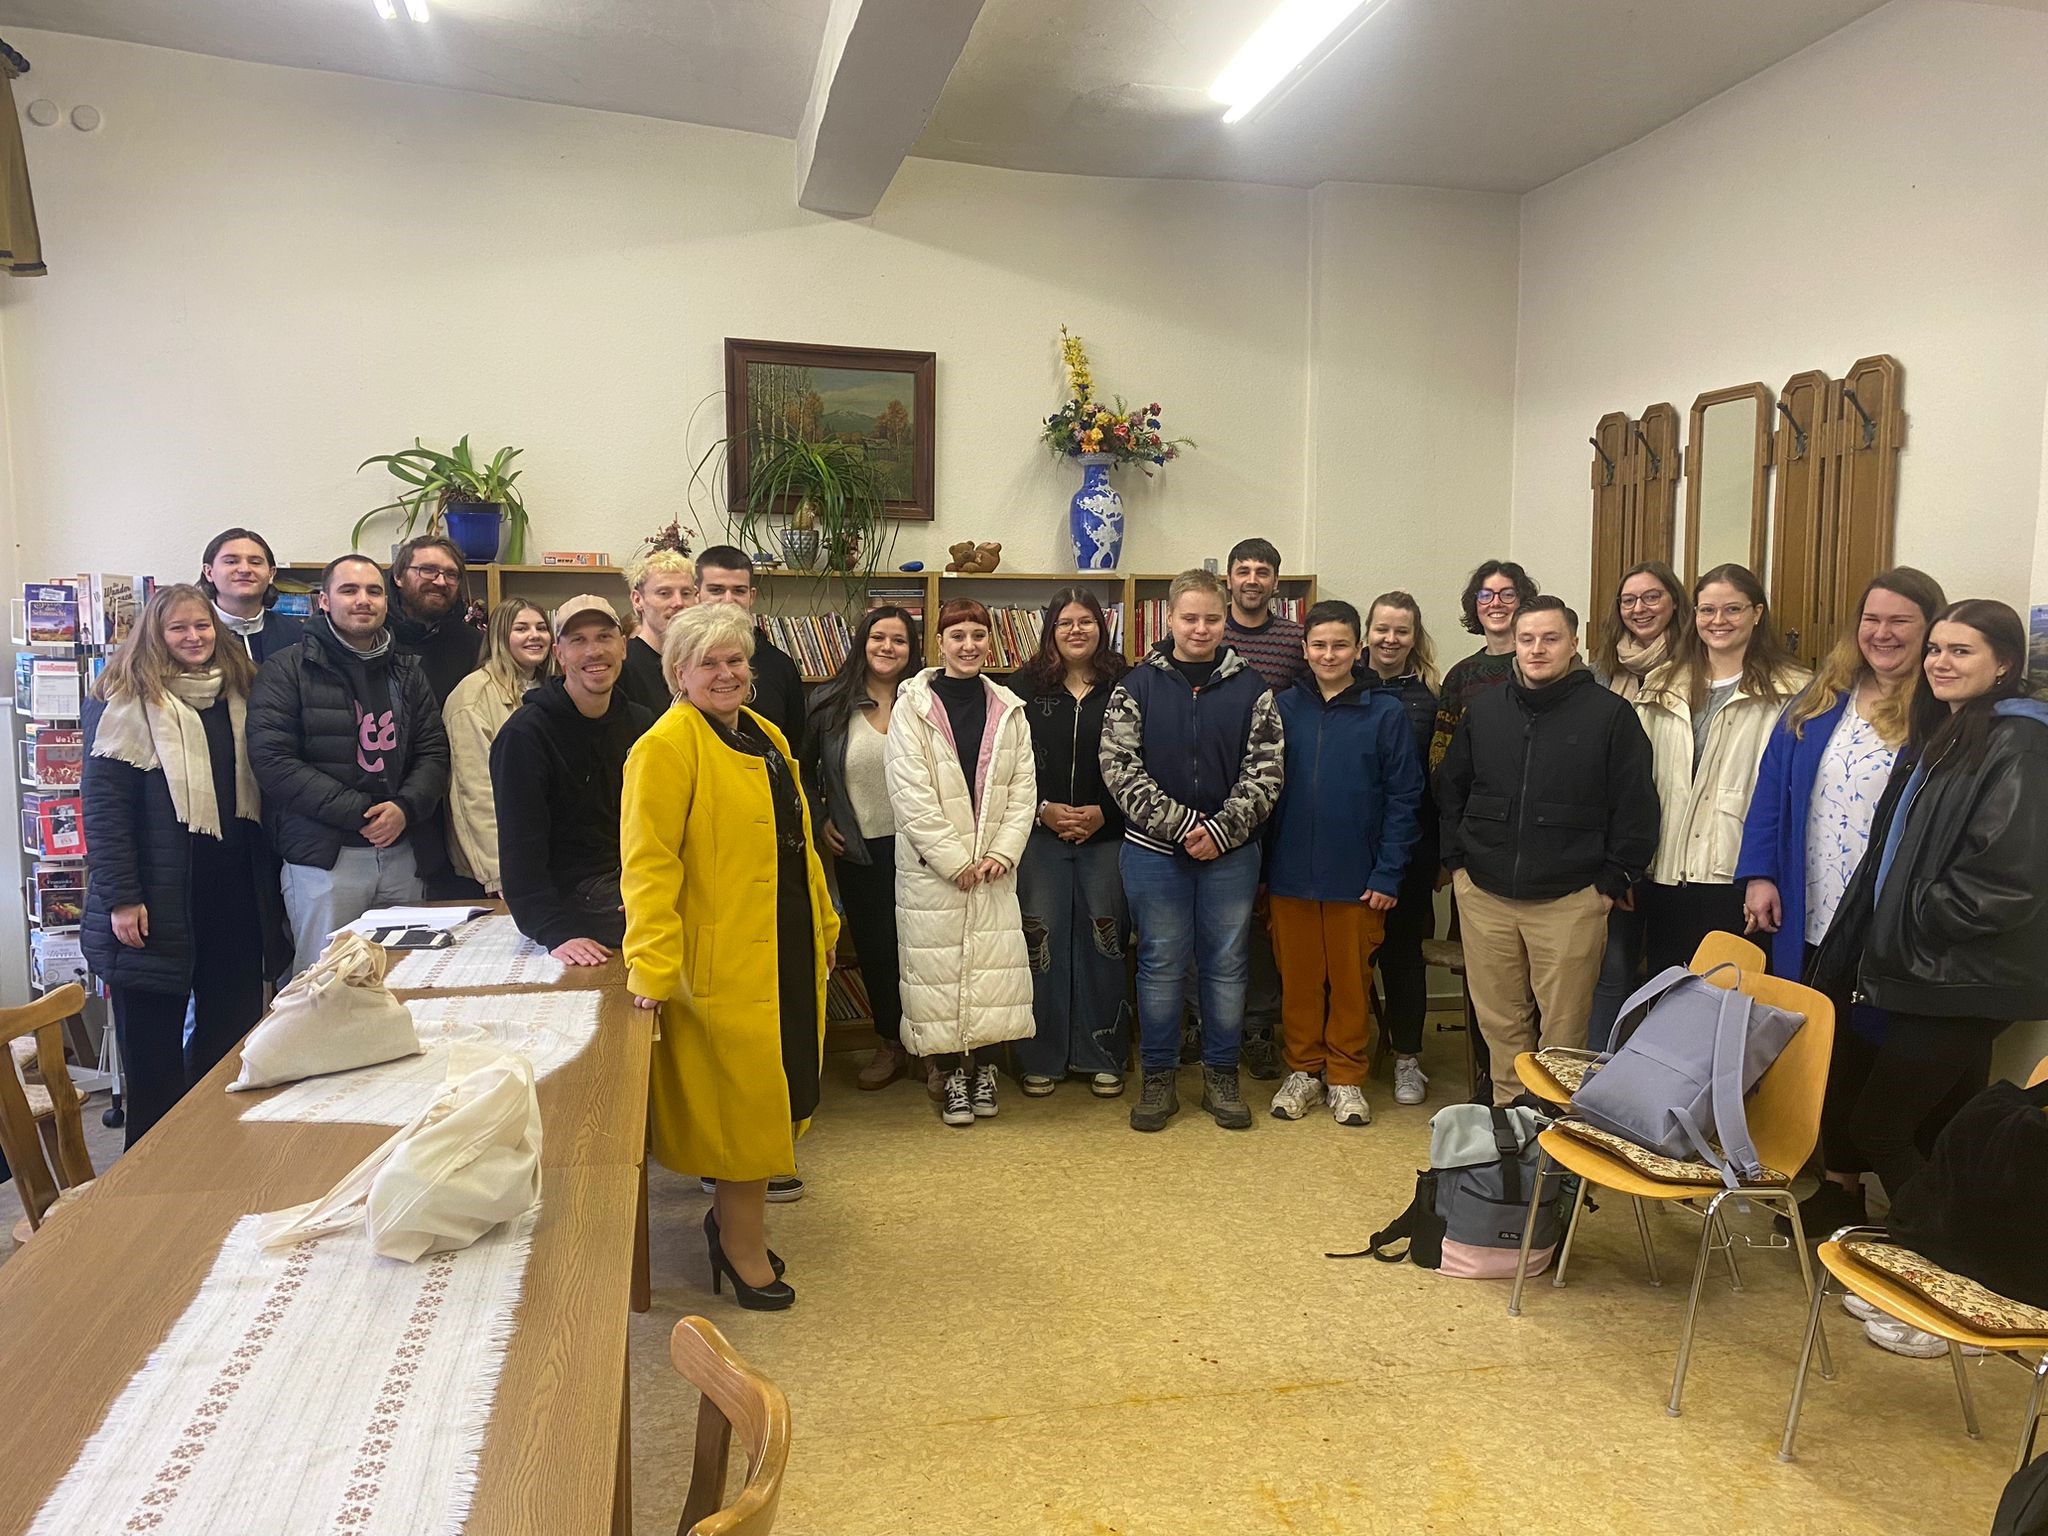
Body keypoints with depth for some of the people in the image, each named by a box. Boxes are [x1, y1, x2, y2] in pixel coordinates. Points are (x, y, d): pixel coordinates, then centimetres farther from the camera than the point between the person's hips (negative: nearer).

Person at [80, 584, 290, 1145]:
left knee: (233, 1025, 11)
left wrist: (269, 882, 12)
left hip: (234, 895, 5)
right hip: (160, 901, -5)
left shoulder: (237, 695, 11)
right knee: (154, 1045, 5)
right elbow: (102, 804, -11)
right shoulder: (127, 701, -6)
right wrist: (120, 898, -16)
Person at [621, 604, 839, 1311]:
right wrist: (651, 966, -25)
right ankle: (744, 1249, 20)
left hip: (787, 949, 8)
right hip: (724, 957, -8)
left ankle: (732, 1216, 36)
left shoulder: (764, 736, 12)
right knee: (743, 1098, 3)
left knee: (767, 1093, 17)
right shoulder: (668, 744, -14)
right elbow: (649, 861, -20)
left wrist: (824, 923, 19)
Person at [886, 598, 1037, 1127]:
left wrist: (1001, 853, -7)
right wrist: (956, 862, -12)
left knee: (993, 968, 3)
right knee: (939, 970, 2)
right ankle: (953, 1075, 18)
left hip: (993, 867, 3)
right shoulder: (912, 707, -4)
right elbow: (911, 796, -10)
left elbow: (1023, 789, 5)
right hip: (931, 868, -3)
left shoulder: (1008, 710, 7)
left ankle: (982, 1065, 22)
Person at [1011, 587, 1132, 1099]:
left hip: (1106, 835, 0)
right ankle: (1041, 1059, 15)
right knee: (1041, 942, 2)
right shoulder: (1026, 686, 4)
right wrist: (1044, 810, -10)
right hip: (1040, 834, 0)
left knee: (1102, 943, 4)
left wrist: (1103, 813, -10)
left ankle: (1103, 1057, 18)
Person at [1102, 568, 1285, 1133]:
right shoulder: (1137, 686, 0)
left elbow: (1265, 769, -2)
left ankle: (1221, 1075, 25)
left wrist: (1222, 830, -15)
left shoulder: (1250, 687, 3)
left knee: (1226, 965, 10)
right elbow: (1119, 767, -8)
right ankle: (1158, 1079, 21)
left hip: (1232, 852, 1)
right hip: (1156, 851, -1)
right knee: (1160, 965, 7)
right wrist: (1183, 825, -15)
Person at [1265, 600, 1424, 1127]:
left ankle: (1346, 1077, 24)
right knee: (1298, 979, 11)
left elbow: (1404, 797, -4)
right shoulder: (1284, 708, 2)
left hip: (1356, 879, -1)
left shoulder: (1386, 713, -3)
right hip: (1290, 875, 2)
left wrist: (1388, 875, -9)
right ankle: (1303, 1069, 26)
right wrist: (1259, 866, 0)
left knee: (1351, 981, 10)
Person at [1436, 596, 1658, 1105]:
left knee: (1564, 1027, 2)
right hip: (1484, 896, 4)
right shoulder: (1484, 709, 9)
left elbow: (1636, 808, -3)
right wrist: (1458, 861, 10)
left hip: (1570, 901, -3)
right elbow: (1449, 788, 17)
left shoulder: (1611, 714, -3)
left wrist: (1611, 882, -5)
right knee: (1499, 1022, 11)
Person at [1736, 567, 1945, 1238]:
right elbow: (1774, 788, 8)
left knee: (1886, 1062, 6)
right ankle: (1840, 1185, 32)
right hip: (1813, 922, 5)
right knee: (1831, 1057, 15)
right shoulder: (1820, 704, 8)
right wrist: (1760, 874, -1)